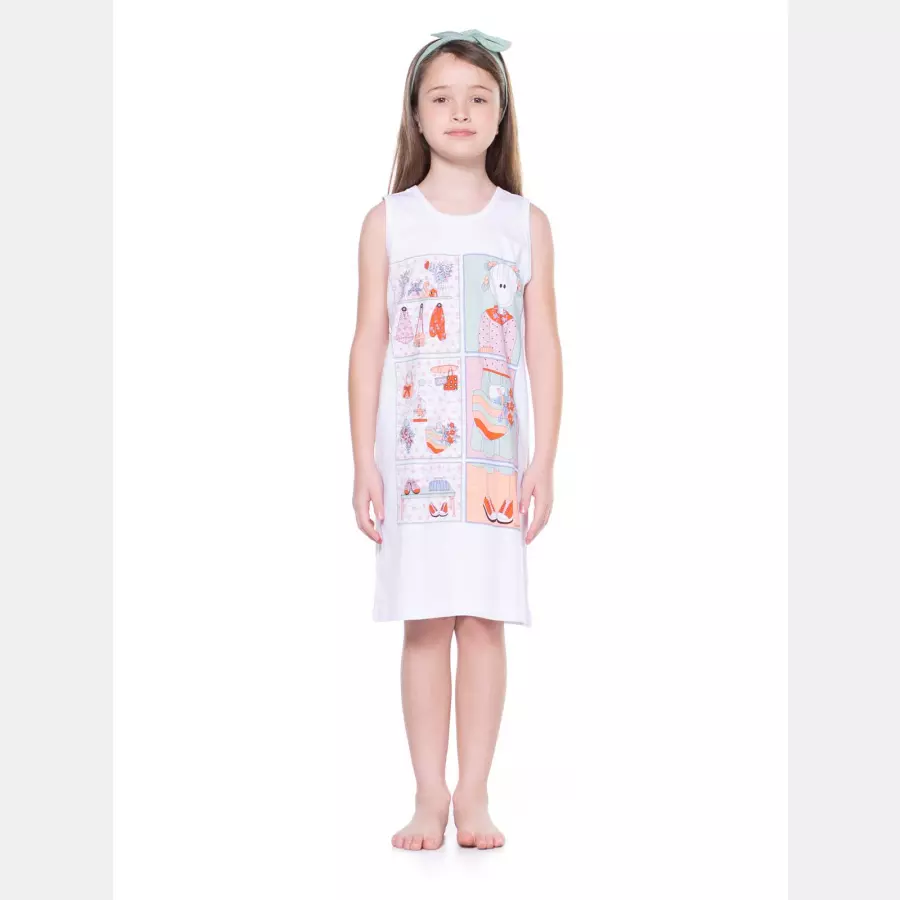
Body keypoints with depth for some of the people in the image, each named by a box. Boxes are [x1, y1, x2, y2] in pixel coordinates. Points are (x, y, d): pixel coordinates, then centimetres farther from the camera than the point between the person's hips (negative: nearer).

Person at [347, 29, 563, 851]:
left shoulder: (527, 223, 5)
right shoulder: (388, 220, 4)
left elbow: (543, 347, 4)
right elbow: (370, 343, 3)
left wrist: (544, 460, -1)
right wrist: (364, 462, -2)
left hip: (496, 452, 0)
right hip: (413, 449, 0)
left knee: (484, 619, 1)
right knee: (423, 623, 2)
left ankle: (474, 797, 12)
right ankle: (430, 796, 12)